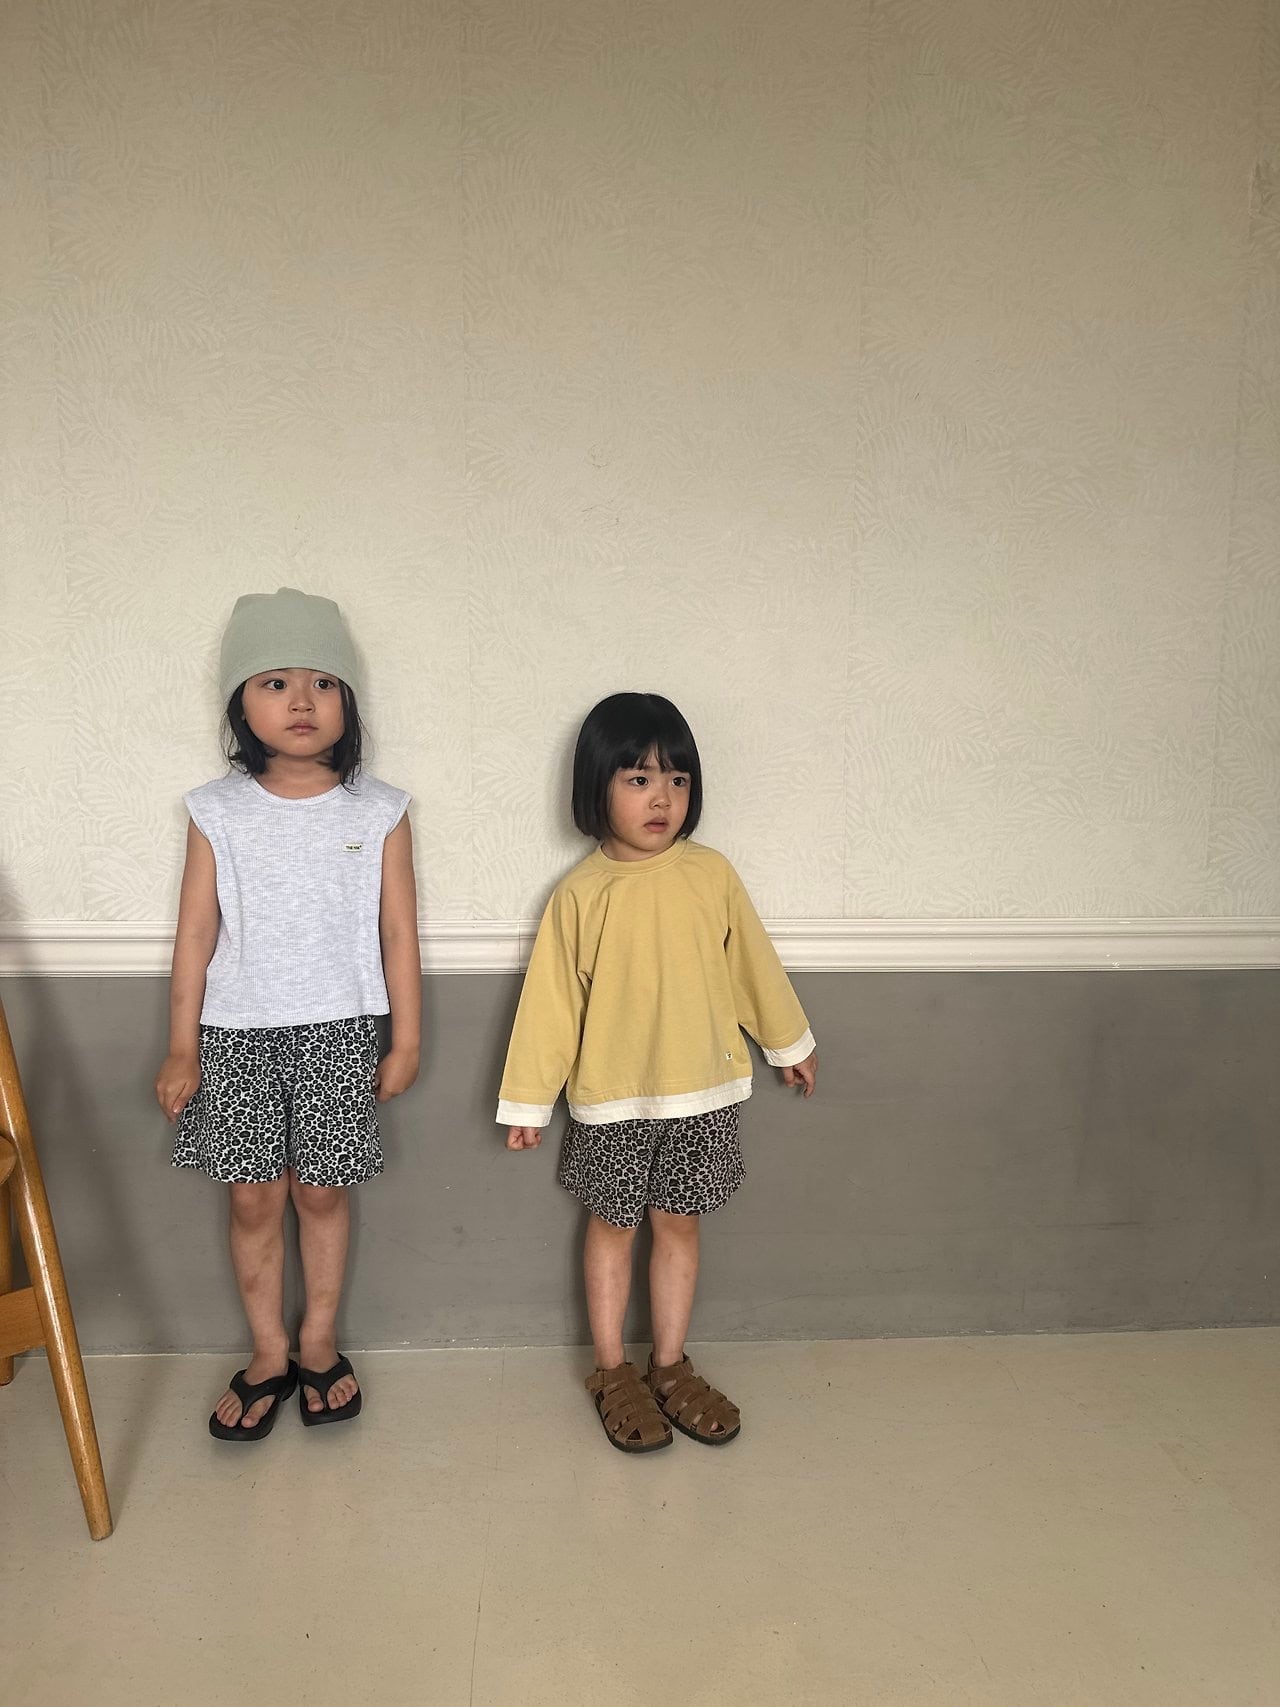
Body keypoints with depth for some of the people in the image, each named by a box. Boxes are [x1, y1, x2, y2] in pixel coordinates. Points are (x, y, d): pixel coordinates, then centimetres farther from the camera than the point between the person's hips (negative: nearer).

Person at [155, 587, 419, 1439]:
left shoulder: (378, 811, -4)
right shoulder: (218, 812, -2)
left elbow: (398, 933, -1)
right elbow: (197, 932, 0)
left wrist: (406, 1041, 0)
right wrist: (181, 1047, 1)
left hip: (338, 1030, 0)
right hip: (237, 1033, 1)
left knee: (322, 1191, 10)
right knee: (254, 1197, 9)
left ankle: (319, 1343, 31)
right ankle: (269, 1355, 28)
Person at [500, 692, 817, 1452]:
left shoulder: (711, 874, -6)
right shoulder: (582, 894, -11)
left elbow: (754, 963, 7)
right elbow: (550, 1002, -6)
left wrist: (791, 1041, 17)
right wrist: (529, 1099, -2)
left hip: (702, 1090, 2)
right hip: (612, 1098, -2)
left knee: (679, 1224, 14)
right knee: (613, 1226, 13)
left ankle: (670, 1367, 31)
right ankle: (613, 1373, 30)